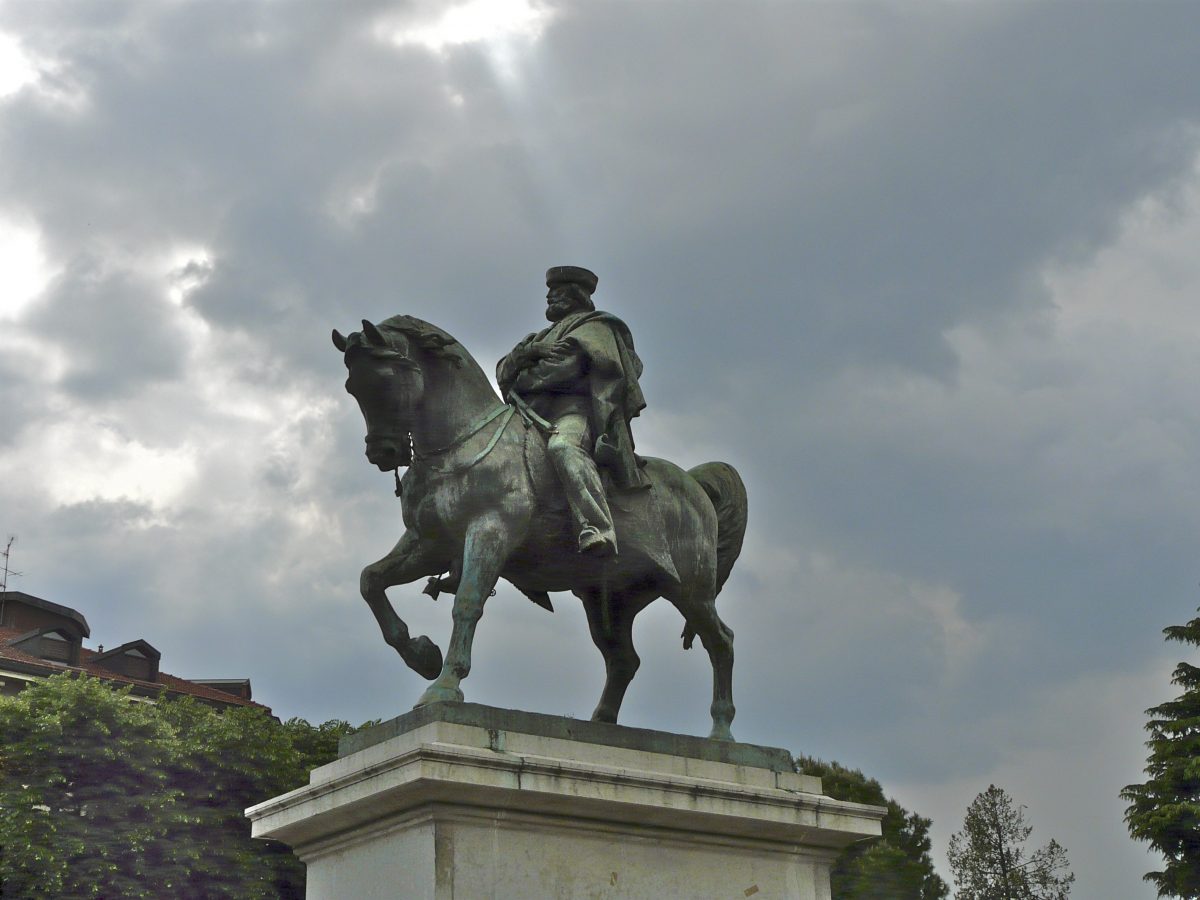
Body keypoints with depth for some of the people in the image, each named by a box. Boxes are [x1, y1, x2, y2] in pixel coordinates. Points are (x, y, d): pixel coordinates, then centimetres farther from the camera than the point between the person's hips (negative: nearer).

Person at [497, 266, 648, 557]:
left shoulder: (593, 327, 11)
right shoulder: (546, 336, 35)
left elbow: (564, 365, -8)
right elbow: (504, 370, 21)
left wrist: (521, 381, 4)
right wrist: (523, 353, -1)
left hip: (573, 409, -9)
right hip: (535, 416, 9)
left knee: (563, 447, -40)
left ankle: (598, 530, -57)